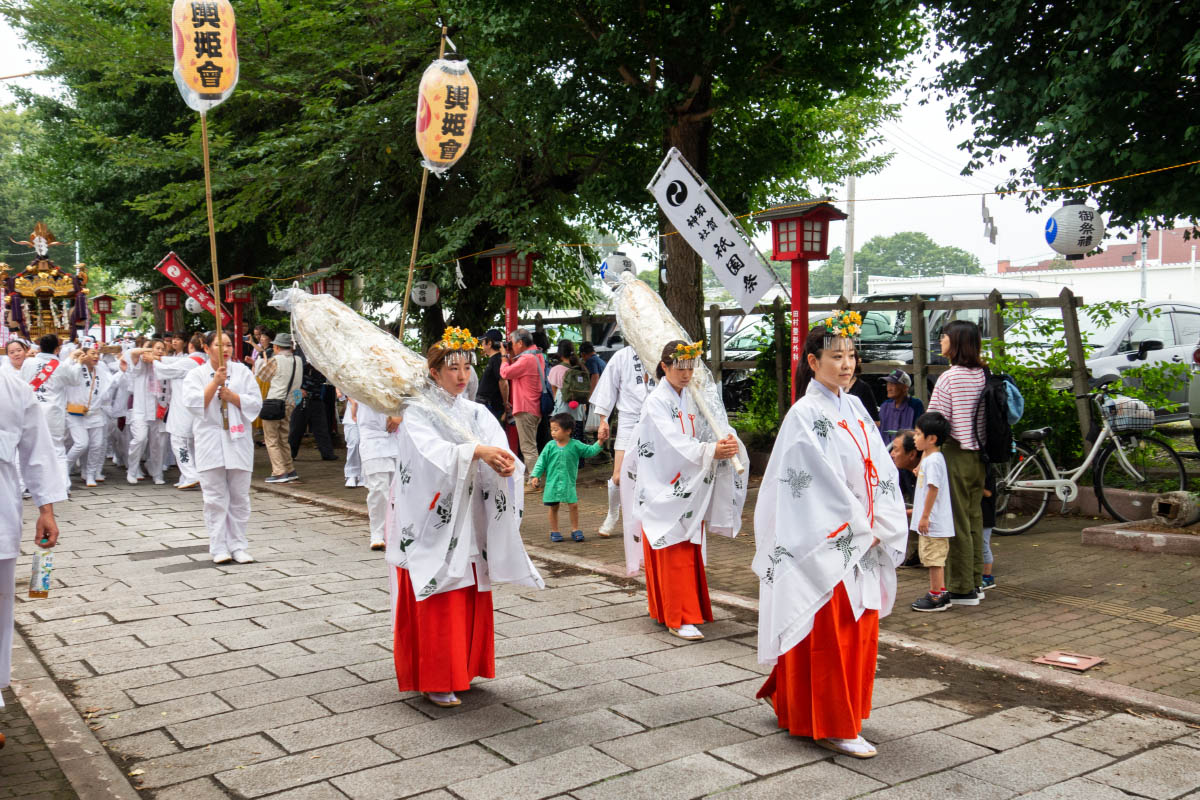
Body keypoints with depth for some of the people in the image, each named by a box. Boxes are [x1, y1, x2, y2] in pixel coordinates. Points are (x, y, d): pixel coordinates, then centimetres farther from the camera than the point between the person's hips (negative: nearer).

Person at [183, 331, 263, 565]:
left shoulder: (242, 372, 7)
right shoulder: (196, 375, 5)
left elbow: (256, 402, 1)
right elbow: (193, 403, -10)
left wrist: (232, 396, -12)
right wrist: (215, 382, -15)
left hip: (238, 440, 1)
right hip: (210, 442, -1)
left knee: (239, 497, 4)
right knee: (216, 498, -1)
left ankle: (238, 545, 11)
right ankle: (219, 548, 5)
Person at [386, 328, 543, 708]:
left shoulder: (477, 413, 10)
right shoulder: (417, 413, -4)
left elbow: (498, 446, -7)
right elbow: (432, 451, -24)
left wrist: (506, 463, -30)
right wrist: (476, 451, -39)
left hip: (470, 523, 5)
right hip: (432, 523, -5)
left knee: (470, 599, 10)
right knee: (436, 602, -3)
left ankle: (462, 668, 25)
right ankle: (434, 680, 7)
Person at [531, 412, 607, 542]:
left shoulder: (575, 445, -3)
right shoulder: (550, 446, -2)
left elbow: (590, 451, 0)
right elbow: (542, 461, 2)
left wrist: (600, 443, -13)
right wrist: (536, 475, -4)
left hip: (569, 483, -1)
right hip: (552, 483, 1)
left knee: (573, 505, -3)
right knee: (553, 507, 7)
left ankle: (575, 530, 13)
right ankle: (554, 531, 20)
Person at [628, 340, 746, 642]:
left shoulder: (691, 400, 10)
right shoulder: (657, 402, -11)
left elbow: (704, 433, 1)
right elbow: (675, 442, -23)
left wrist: (726, 442, -20)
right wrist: (711, 450, -34)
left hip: (690, 490, 7)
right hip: (665, 491, -7)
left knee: (689, 551, 12)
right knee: (673, 553, -6)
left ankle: (666, 610, 25)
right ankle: (678, 618, -1)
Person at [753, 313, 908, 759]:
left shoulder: (855, 409, 10)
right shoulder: (805, 416, -13)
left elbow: (881, 471, 8)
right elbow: (820, 484, -16)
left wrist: (882, 527, -3)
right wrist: (862, 528, -10)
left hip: (862, 543, 8)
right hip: (826, 544, -8)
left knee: (859, 629, 15)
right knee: (829, 634, -1)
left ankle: (791, 703, 31)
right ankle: (832, 726, 11)